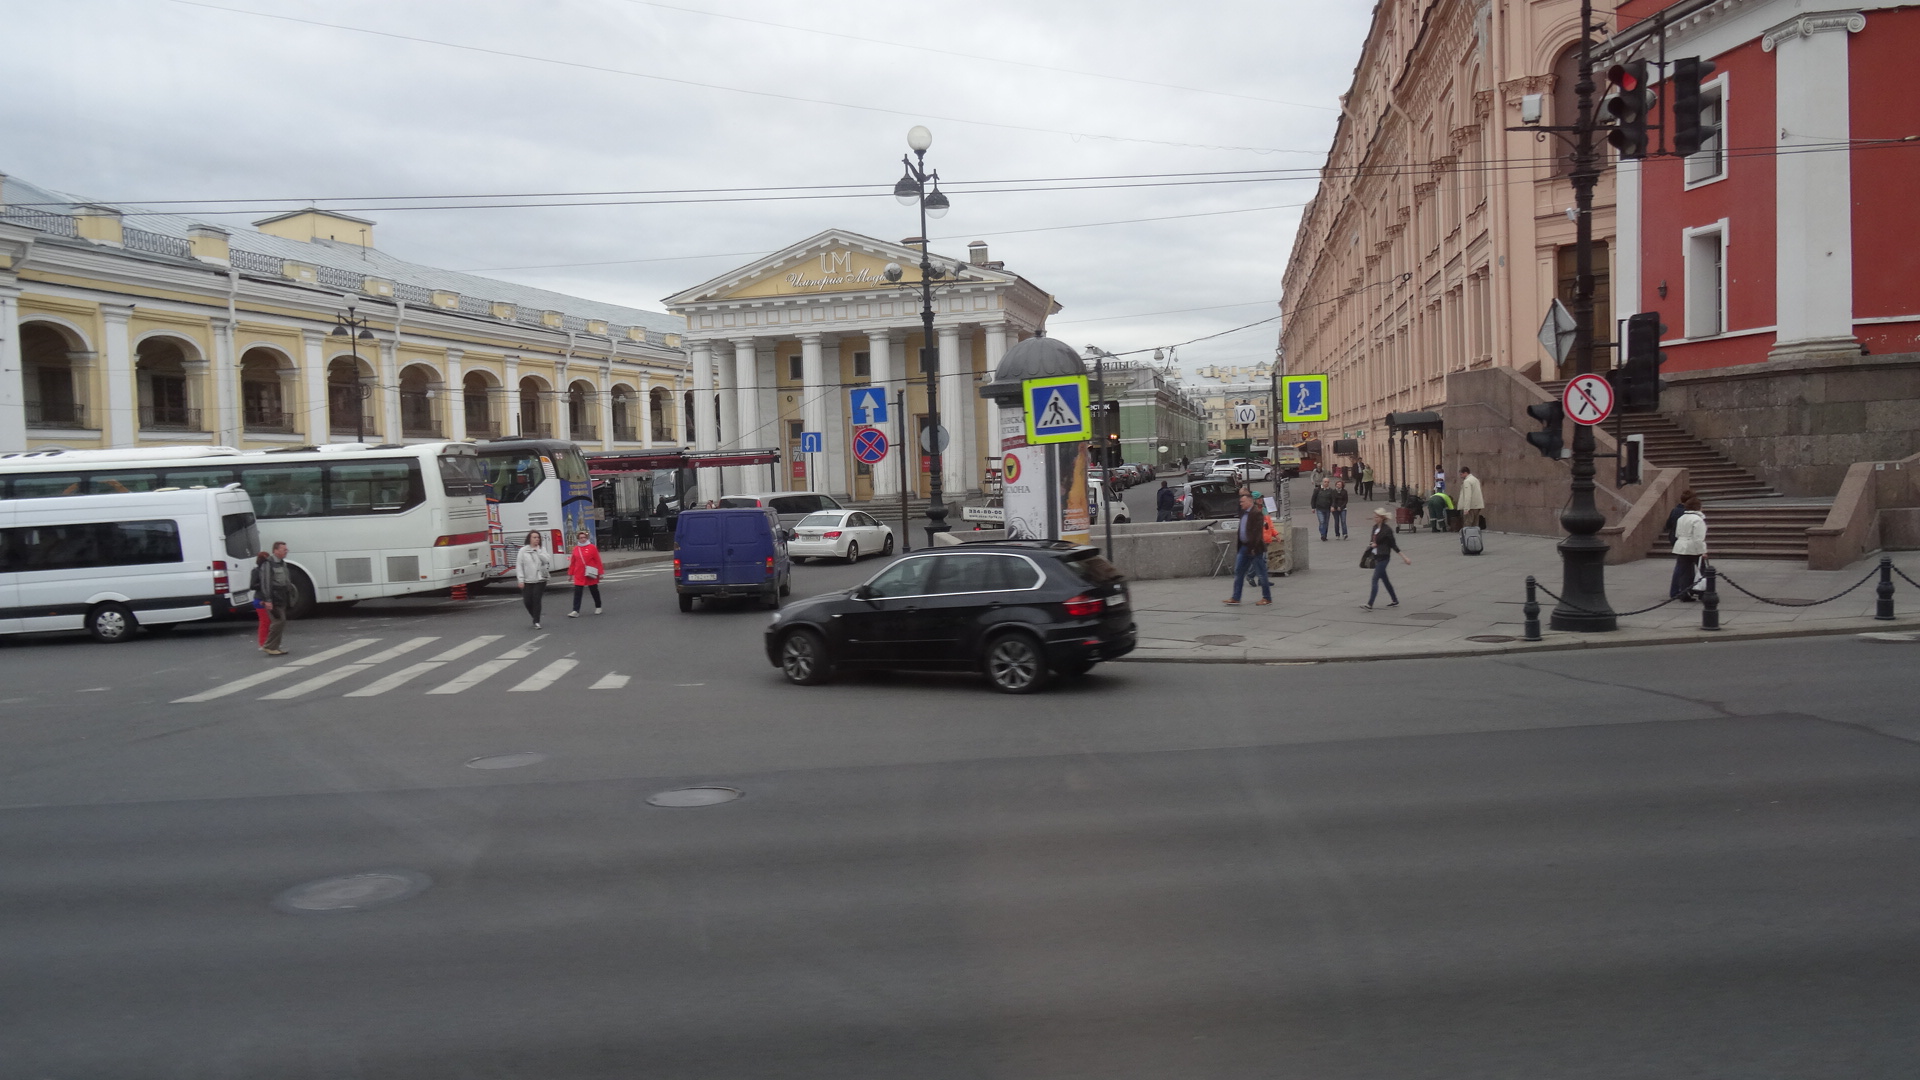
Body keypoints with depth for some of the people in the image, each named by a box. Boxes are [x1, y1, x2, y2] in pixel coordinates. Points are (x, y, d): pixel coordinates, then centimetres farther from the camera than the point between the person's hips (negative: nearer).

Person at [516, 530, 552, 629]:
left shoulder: (542, 549, 5)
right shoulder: (523, 550, 0)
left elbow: (547, 560, -11)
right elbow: (519, 566, -1)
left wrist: (538, 550, -15)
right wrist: (521, 580, -7)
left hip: (540, 580, 0)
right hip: (527, 581, 0)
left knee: (536, 600, -7)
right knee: (527, 601, 1)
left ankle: (537, 622, -1)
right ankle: (536, 618, 26)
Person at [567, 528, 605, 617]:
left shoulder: (592, 547, -5)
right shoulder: (576, 549, 5)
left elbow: (597, 560, -5)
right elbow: (573, 562, 10)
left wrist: (600, 572, -6)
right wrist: (571, 573, 11)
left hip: (590, 575, -2)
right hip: (579, 575, 2)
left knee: (594, 591, 12)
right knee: (577, 593, -5)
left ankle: (598, 607, 30)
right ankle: (576, 611, -6)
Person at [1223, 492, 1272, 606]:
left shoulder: (1257, 513, -15)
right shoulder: (1244, 513, 13)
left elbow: (1257, 532, -20)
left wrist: (1253, 548, -23)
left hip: (1254, 548, -10)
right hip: (1244, 547, 10)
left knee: (1261, 573, 1)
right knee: (1238, 572, 8)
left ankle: (1267, 598, 10)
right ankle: (1236, 598, 12)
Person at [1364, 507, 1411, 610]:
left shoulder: (1387, 530, -14)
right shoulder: (1375, 527, 9)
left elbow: (1393, 544, -10)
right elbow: (1372, 541, 18)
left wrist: (1404, 557, -10)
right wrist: (1371, 544, -6)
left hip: (1383, 558, -8)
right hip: (1376, 557, 8)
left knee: (1375, 579, -13)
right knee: (1384, 579, 16)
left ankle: (1370, 604, -16)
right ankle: (1395, 601, 28)